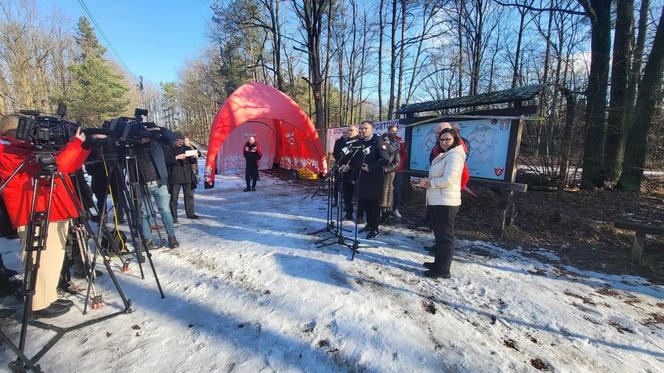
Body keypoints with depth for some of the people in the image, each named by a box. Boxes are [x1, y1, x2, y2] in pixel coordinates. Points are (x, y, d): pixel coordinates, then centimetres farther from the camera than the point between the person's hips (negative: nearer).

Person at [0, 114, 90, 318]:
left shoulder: (30, 148, 21)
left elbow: (69, 165, 17)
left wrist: (84, 144, 5)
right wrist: (74, 144, -17)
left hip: (55, 210, 9)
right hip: (35, 215, -9)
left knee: (55, 257, 14)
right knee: (41, 259, -3)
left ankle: (49, 298, 25)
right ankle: (39, 305, 8)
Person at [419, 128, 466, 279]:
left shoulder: (454, 155, -14)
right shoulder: (444, 155, 18)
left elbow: (447, 179, -23)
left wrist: (429, 182, -9)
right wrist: (428, 180, 4)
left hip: (446, 202, -11)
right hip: (437, 200, 11)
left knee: (445, 235, -2)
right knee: (439, 233, 18)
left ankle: (443, 269, 7)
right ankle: (439, 262, 31)